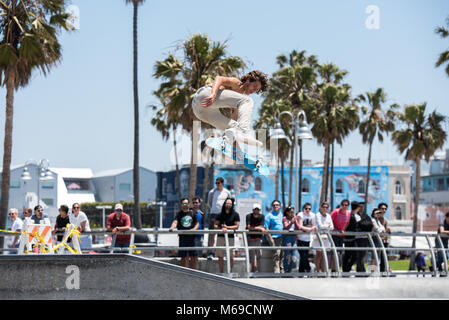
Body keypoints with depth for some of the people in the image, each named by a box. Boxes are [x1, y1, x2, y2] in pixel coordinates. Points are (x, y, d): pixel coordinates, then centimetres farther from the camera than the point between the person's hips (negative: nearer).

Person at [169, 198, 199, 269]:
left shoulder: (192, 213, 9)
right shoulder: (179, 214, 6)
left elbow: (197, 223, 12)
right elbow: (175, 222, -10)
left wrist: (194, 229, -10)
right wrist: (172, 227, -31)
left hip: (191, 237, 0)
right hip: (182, 237, 0)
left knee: (193, 256, -2)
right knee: (183, 257, 2)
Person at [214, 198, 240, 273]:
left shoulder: (235, 215, 4)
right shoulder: (220, 215, 12)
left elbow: (237, 226, -3)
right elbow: (215, 225, 9)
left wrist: (227, 227, -11)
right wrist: (221, 228, -9)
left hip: (230, 237, -3)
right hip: (220, 237, 3)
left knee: (230, 257, -1)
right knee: (220, 256, 2)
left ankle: (230, 272, 7)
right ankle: (221, 272, 9)